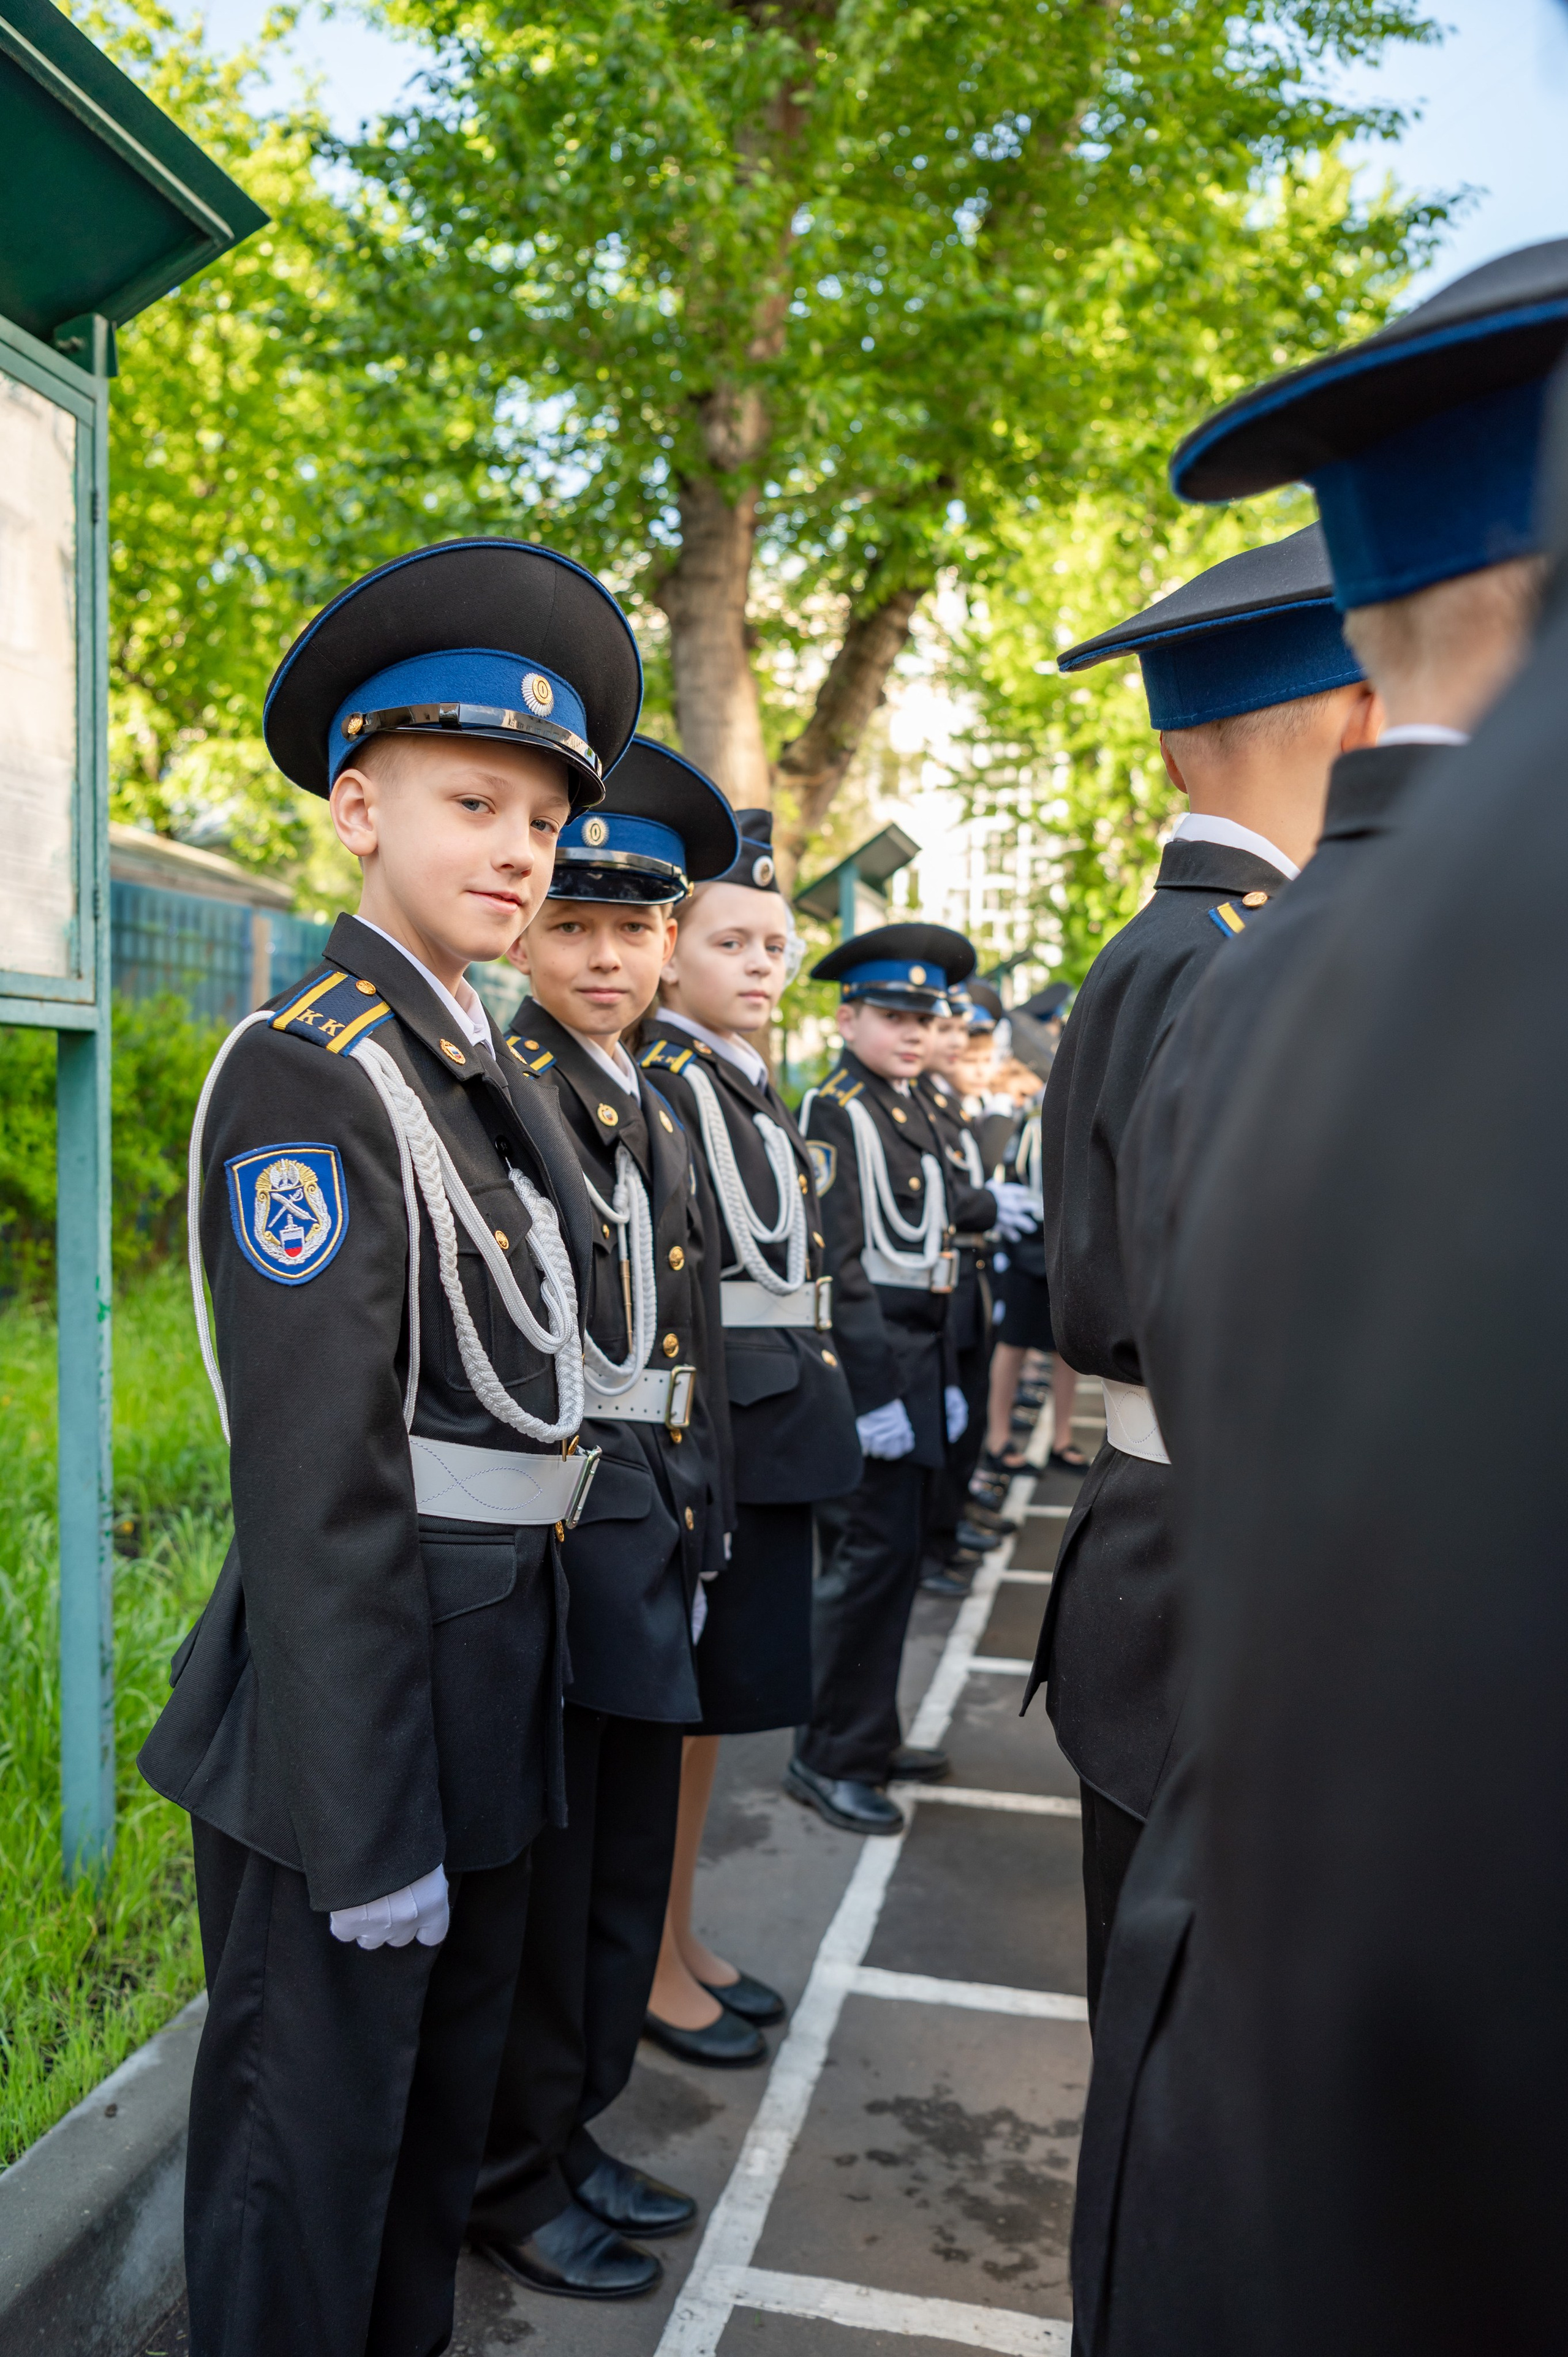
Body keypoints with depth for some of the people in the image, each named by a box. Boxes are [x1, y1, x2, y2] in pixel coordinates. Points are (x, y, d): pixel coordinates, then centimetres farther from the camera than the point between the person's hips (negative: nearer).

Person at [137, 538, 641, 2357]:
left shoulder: (489, 1074, 10)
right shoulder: (304, 1076, -17)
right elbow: (319, 1487, -21)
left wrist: (502, 1708, 15)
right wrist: (367, 1826, -19)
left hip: (494, 1672, 9)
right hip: (351, 1685, -9)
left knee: (447, 2090, 24)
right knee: (315, 2136, 9)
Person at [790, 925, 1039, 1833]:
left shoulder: (912, 1110, 15)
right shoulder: (836, 1112, -13)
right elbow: (837, 1265, -18)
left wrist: (945, 1380, 17)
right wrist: (874, 1392, -21)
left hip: (919, 1360, 9)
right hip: (872, 1360, -9)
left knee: (897, 1550, 15)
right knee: (873, 1552, -6)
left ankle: (872, 1733, 27)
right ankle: (832, 1759, 6)